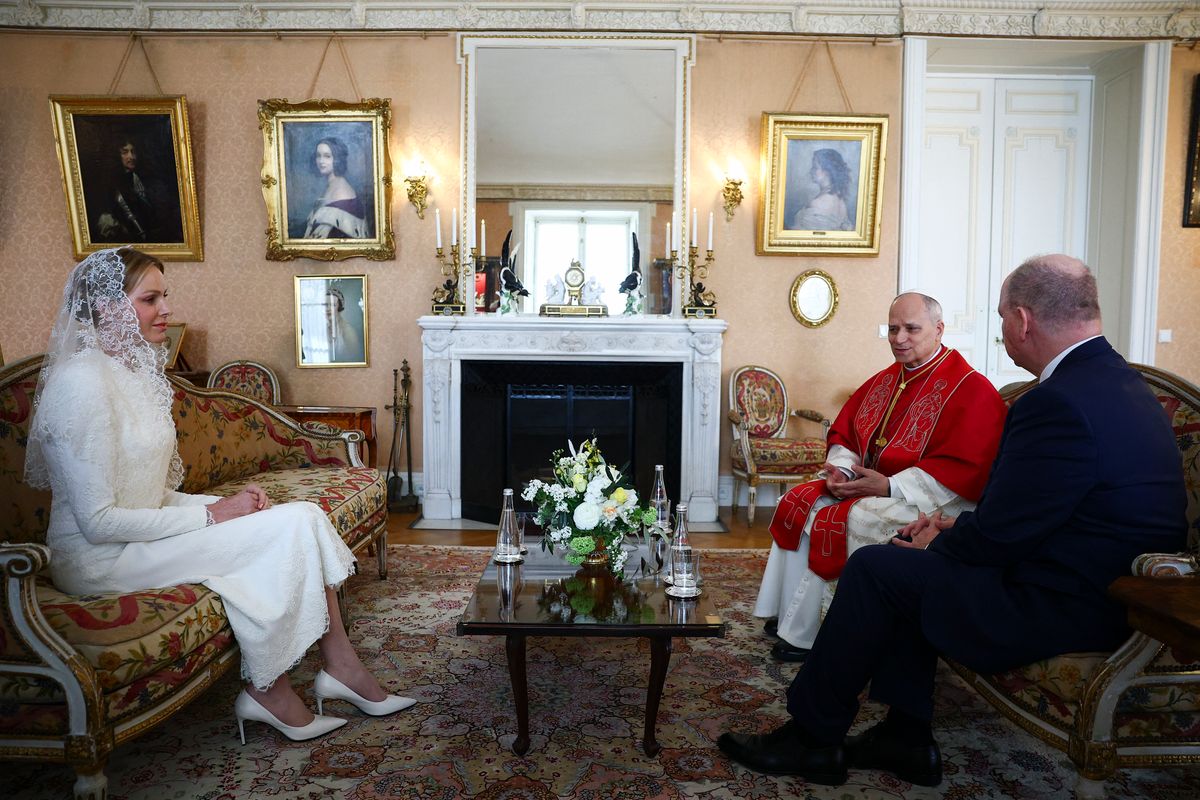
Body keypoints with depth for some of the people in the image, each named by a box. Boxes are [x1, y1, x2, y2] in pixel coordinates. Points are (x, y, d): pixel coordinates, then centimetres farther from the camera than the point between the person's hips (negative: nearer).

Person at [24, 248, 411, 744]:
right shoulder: (83, 382, -20)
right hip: (102, 561, -9)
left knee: (304, 519, -8)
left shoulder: (134, 369, 11)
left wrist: (224, 504, -3)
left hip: (143, 531, 9)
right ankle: (267, 692, -4)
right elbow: (98, 521, -23)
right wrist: (211, 515, -18)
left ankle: (340, 668, -1)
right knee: (291, 529, -19)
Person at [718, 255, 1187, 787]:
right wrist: (958, 527, 8)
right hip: (1101, 580, 10)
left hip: (1067, 610, -10)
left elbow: (996, 537, -22)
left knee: (874, 568, -7)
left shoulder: (1059, 403, -26)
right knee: (908, 564, 13)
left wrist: (936, 546, -2)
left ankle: (810, 738, 10)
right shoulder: (1116, 379, 8)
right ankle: (906, 737, 18)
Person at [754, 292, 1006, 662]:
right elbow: (843, 431, 18)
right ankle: (783, 616, -1)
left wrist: (889, 486, -24)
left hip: (925, 504, -8)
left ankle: (800, 636, -10)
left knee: (829, 523, -25)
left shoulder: (972, 389, -13)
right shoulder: (884, 381, 13)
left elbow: (963, 470, -21)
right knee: (797, 503, -5)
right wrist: (841, 469, -4)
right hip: (865, 485, 9)